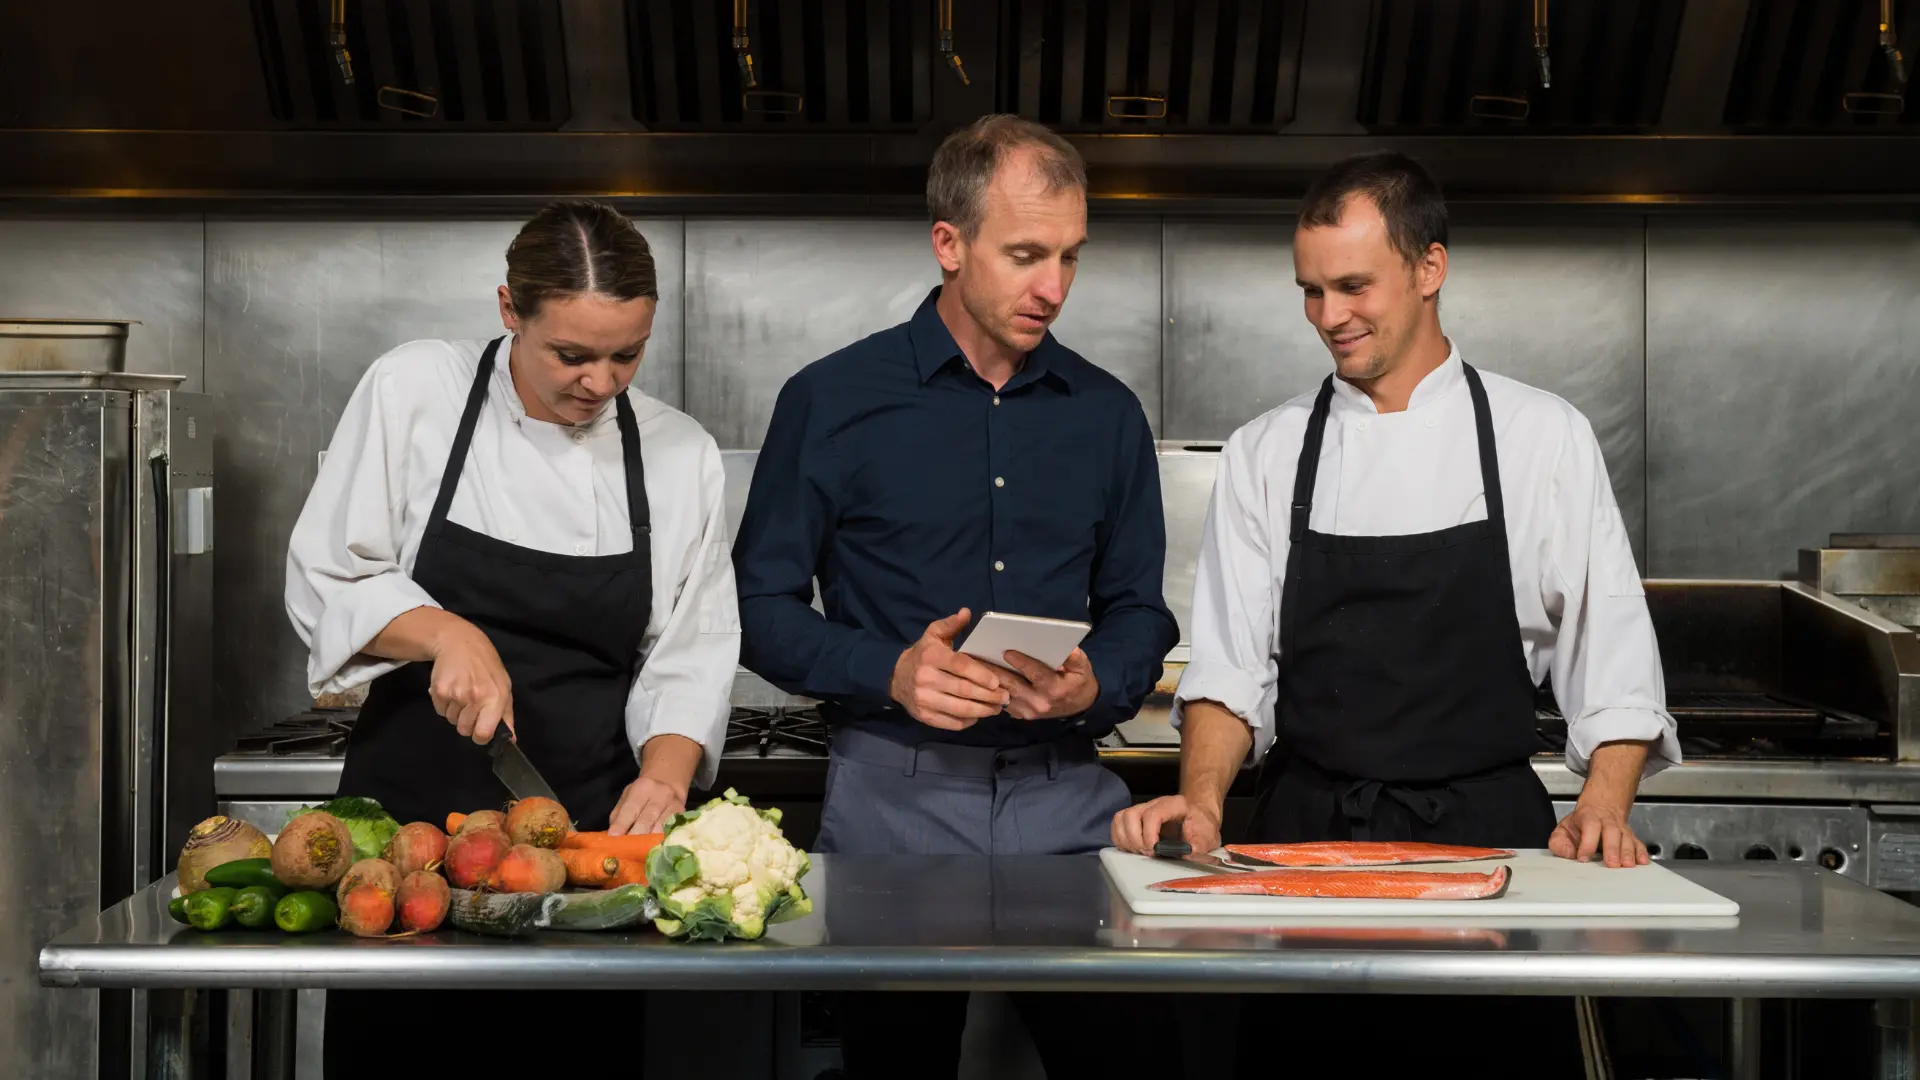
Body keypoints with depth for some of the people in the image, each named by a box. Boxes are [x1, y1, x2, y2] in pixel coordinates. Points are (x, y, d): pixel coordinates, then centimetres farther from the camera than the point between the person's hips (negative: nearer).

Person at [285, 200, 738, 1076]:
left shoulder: (681, 455, 1)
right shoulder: (412, 390, -4)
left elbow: (690, 653, 2)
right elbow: (324, 583, -2)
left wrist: (665, 775, -15)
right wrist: (447, 633, -18)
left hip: (588, 816, 1)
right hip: (412, 799, -1)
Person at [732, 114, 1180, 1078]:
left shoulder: (1107, 414, 10)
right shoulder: (832, 402, 0)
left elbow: (1139, 611, 13)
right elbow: (762, 608, 0)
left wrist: (1096, 686, -9)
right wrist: (891, 673, -16)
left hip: (1067, 801, 2)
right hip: (892, 802, -2)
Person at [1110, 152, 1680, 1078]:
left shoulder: (1541, 436, 2)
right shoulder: (1266, 454, 6)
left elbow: (1613, 663, 2)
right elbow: (1231, 666, 3)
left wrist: (1602, 811, -12)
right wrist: (1203, 797, -13)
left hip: (1487, 831, -1)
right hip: (1306, 834, 1)